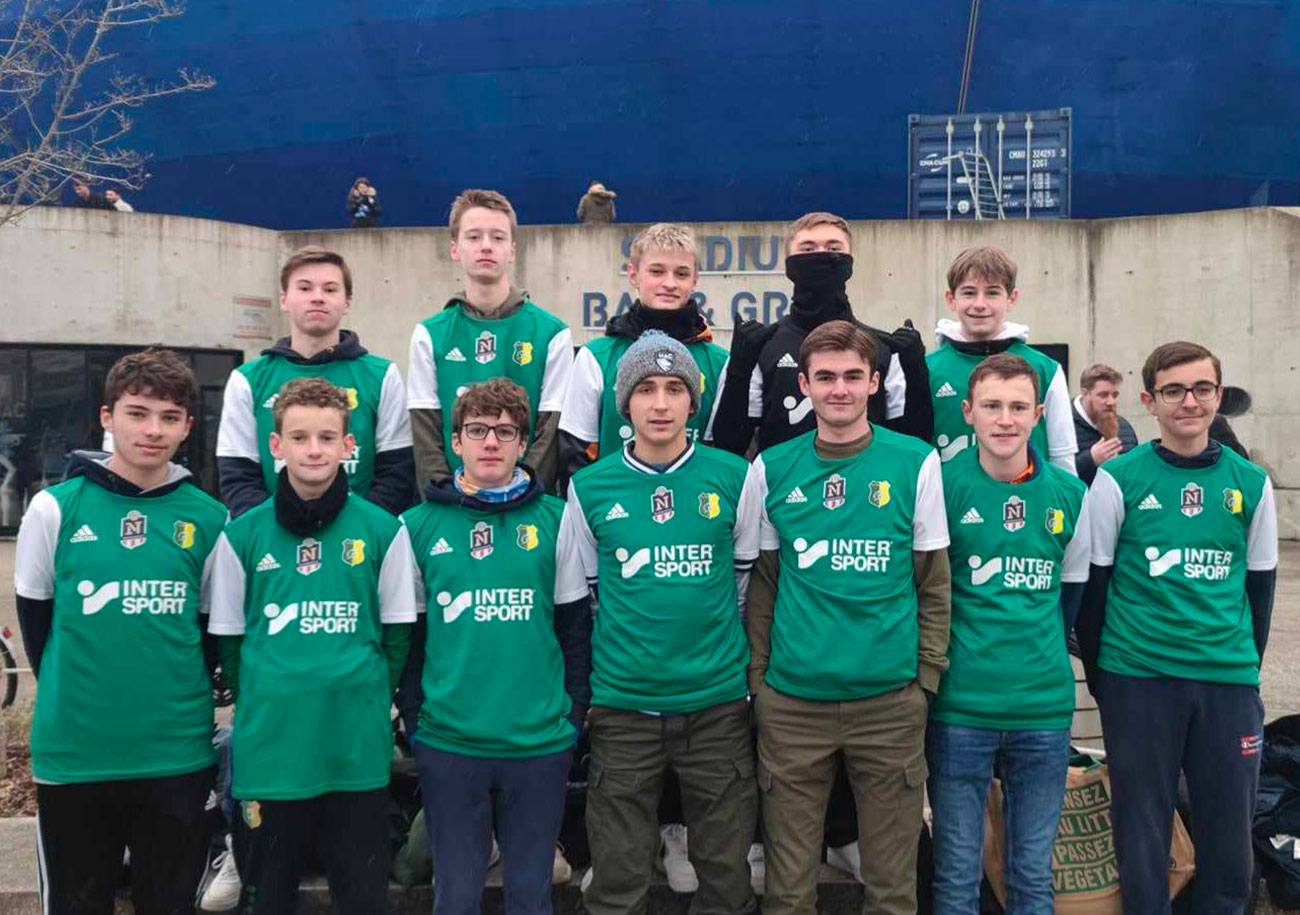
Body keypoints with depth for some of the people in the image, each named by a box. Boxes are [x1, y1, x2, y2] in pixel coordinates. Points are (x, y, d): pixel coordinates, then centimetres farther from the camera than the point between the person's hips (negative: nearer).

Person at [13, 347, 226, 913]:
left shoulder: (209, 519, 1)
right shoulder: (55, 508, -2)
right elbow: (34, 617, 6)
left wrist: (180, 698, 5)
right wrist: (74, 697, 7)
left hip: (179, 756, 1)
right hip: (73, 755, -1)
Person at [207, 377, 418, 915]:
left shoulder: (383, 531, -1)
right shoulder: (242, 535, 0)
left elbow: (398, 634, 6)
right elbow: (228, 639, 8)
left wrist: (370, 699, 2)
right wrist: (257, 705, 2)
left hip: (359, 751, 0)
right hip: (268, 751, 1)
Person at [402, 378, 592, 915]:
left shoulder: (554, 519, 1)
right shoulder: (418, 525, 2)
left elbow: (575, 628, 6)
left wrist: (574, 716, 3)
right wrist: (415, 714, 3)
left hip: (540, 743, 0)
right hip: (448, 744, 0)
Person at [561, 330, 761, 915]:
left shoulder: (733, 477, 0)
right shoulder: (590, 488, 1)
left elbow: (751, 580, 10)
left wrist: (725, 652, 10)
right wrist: (585, 690, 8)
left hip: (718, 700, 0)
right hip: (621, 704, 0)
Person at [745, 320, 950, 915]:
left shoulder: (915, 463, 0)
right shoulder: (771, 468, 3)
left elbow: (934, 583, 4)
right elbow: (761, 585, 8)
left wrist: (927, 676, 0)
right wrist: (757, 675, 4)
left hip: (891, 698, 0)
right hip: (790, 700, 1)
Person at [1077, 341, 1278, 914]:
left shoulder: (1251, 483, 5)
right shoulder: (1118, 479, -4)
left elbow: (1260, 583, 13)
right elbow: (1093, 581, 1)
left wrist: (1248, 663, 12)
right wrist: (1098, 674, 2)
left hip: (1229, 680, 3)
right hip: (1139, 679, -2)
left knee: (1229, 828, 10)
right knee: (1142, 829, 7)